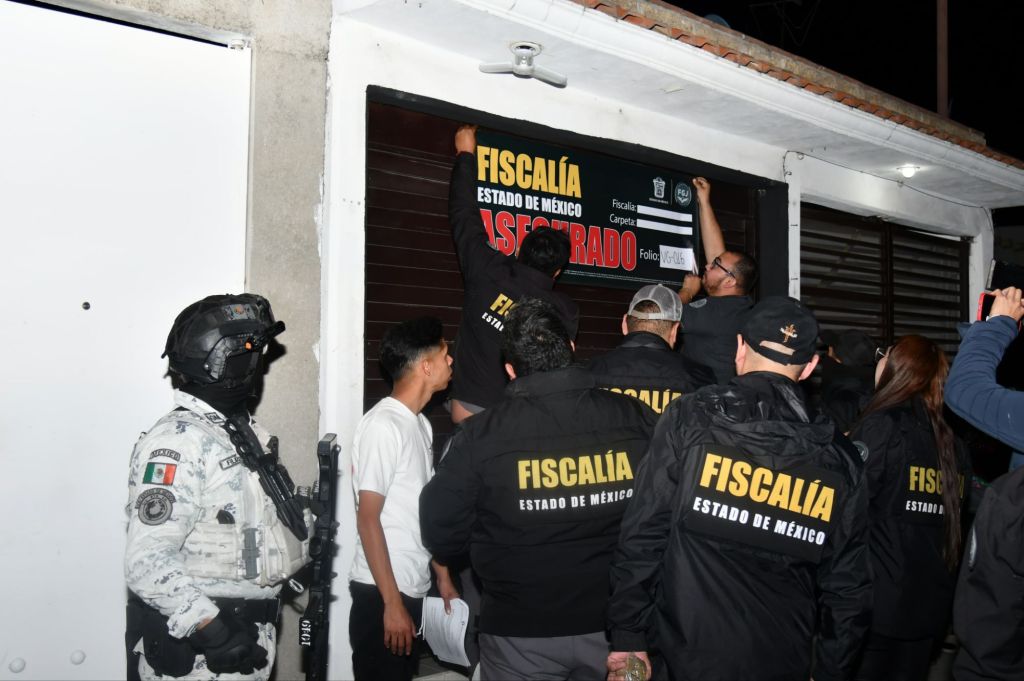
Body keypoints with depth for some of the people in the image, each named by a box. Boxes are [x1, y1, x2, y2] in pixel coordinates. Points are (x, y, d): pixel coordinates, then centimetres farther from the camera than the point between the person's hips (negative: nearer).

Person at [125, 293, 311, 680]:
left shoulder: (245, 434, 10)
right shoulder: (178, 443, -19)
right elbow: (147, 562, -25)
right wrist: (211, 628, -27)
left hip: (248, 634, 9)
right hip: (194, 646, -8)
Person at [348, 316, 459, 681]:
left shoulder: (421, 423, 10)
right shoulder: (382, 425, -16)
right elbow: (368, 519, -17)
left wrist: (443, 576, 15)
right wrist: (392, 603, -18)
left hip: (413, 588, 9)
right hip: (381, 593, -8)